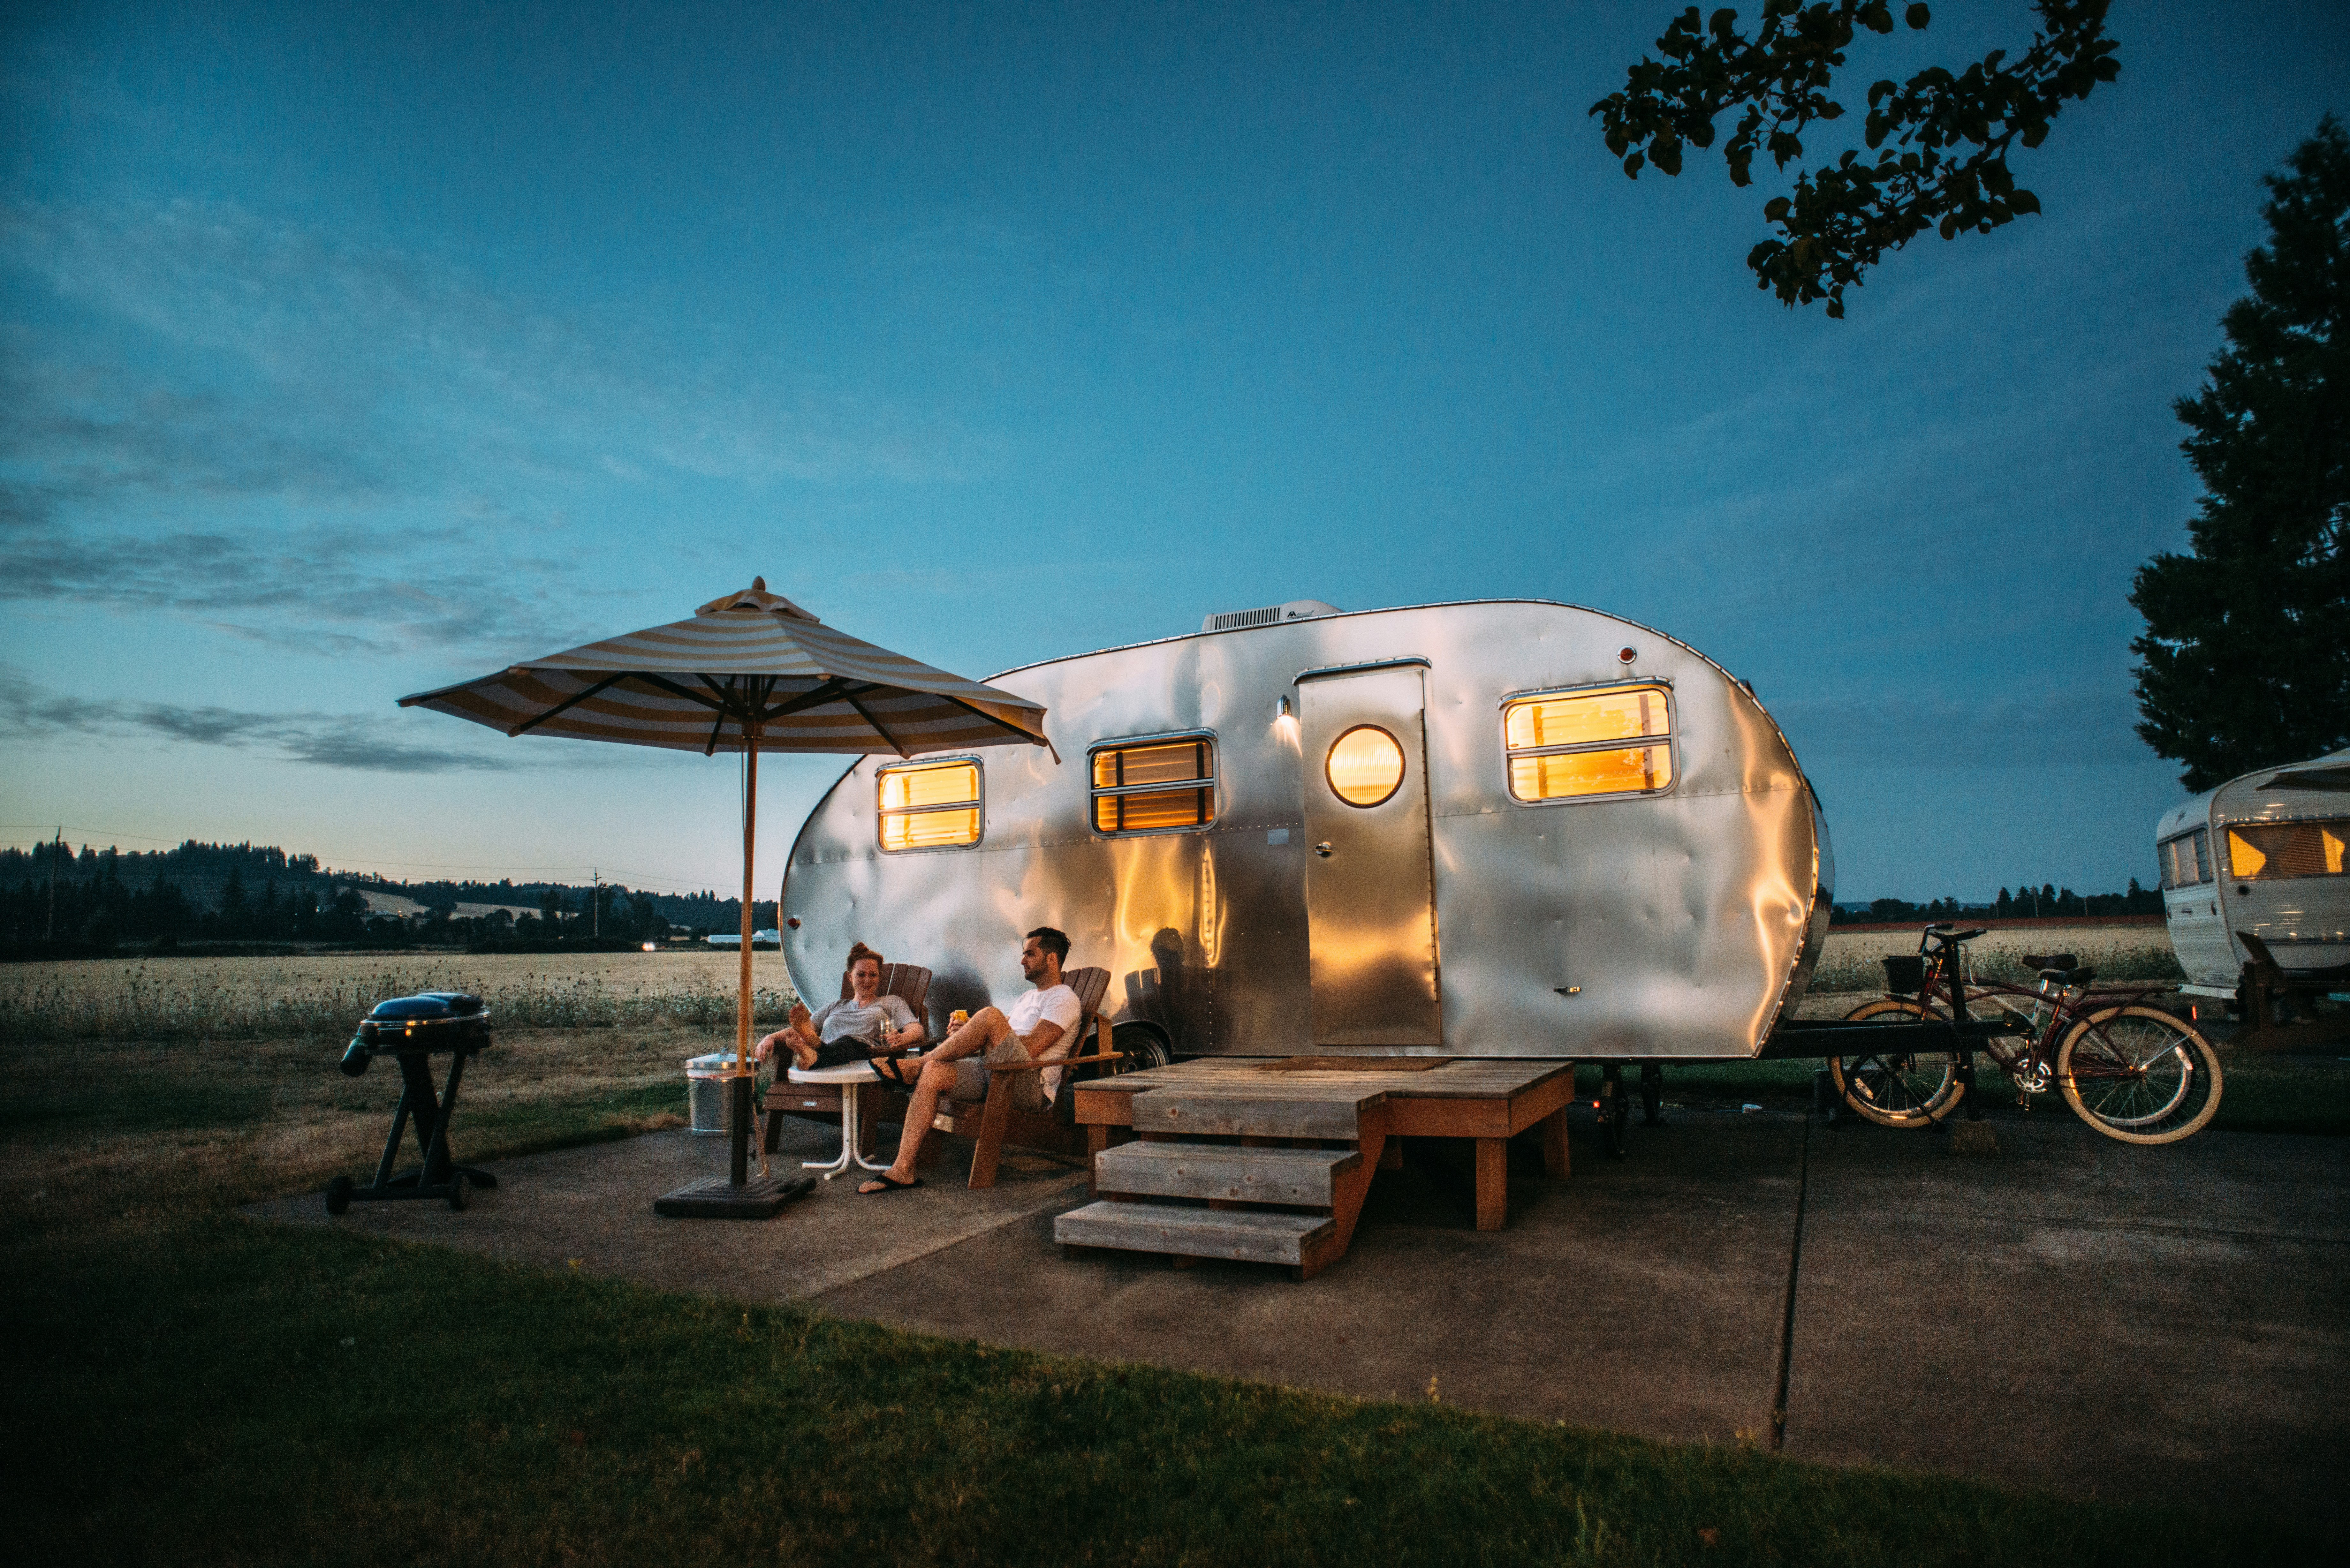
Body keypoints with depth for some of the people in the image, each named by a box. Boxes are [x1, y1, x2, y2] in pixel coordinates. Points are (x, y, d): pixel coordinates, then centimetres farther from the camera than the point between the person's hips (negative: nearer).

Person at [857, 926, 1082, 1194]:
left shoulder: (1065, 999, 0)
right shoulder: (1027, 998, 30)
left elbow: (1030, 1048, -13)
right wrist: (966, 1035, 4)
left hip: (1030, 1086, -8)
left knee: (990, 1016, -29)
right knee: (933, 1072, -16)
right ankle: (903, 1170, -19)